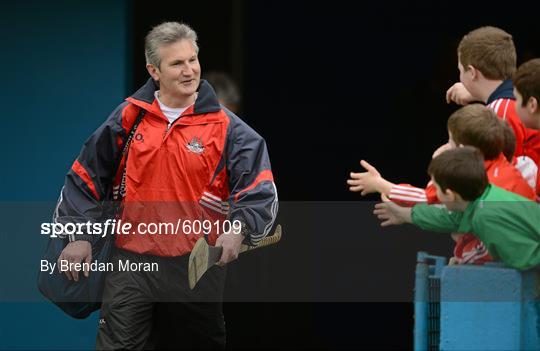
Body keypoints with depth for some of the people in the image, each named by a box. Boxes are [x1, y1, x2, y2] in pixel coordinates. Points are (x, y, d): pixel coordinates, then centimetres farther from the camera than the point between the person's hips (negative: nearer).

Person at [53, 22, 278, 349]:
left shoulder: (226, 127, -3)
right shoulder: (129, 117, 3)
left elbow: (260, 191, -8)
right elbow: (86, 178, 12)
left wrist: (238, 228, -27)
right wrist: (79, 236, 6)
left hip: (198, 265, -1)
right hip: (133, 261, 1)